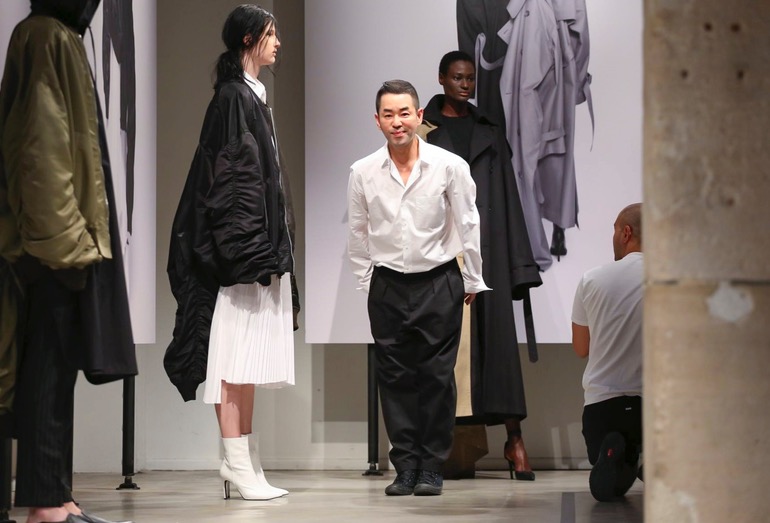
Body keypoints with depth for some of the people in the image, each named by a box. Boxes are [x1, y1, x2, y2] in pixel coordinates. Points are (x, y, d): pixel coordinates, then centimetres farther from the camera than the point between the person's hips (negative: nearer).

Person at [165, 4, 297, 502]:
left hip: (259, 248, 10)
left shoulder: (251, 96, 17)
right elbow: (233, 176, -17)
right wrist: (254, 252, -21)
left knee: (250, 357, 9)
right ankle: (238, 465, -8)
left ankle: (246, 463, 11)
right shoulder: (233, 96, -11)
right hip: (243, 246, -10)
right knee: (236, 353, -9)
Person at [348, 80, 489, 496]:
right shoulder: (362, 172, 0)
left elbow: (468, 226, 3)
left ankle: (431, 467, 8)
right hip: (388, 286, 2)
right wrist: (366, 282, 12)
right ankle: (405, 465, 10)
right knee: (395, 378, 3)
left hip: (438, 283, -2)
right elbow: (358, 233, 11)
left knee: (436, 376, 0)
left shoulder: (449, 166, -5)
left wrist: (472, 281, 8)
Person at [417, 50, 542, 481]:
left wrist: (518, 265, 7)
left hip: (484, 247, 2)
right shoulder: (421, 132, 9)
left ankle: (514, 438, -8)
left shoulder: (490, 135, 15)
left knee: (496, 334, -5)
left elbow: (508, 199, 13)